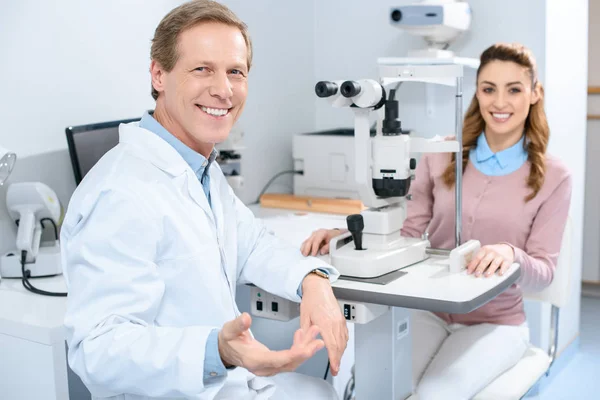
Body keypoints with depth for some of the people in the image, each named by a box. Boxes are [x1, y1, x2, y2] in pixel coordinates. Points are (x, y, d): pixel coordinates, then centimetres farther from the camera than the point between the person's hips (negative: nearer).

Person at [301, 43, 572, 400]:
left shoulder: (553, 177, -2)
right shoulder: (442, 156, 2)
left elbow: (543, 271, -5)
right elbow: (408, 230, 2)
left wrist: (511, 254, -29)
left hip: (495, 323, -1)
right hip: (428, 312, 2)